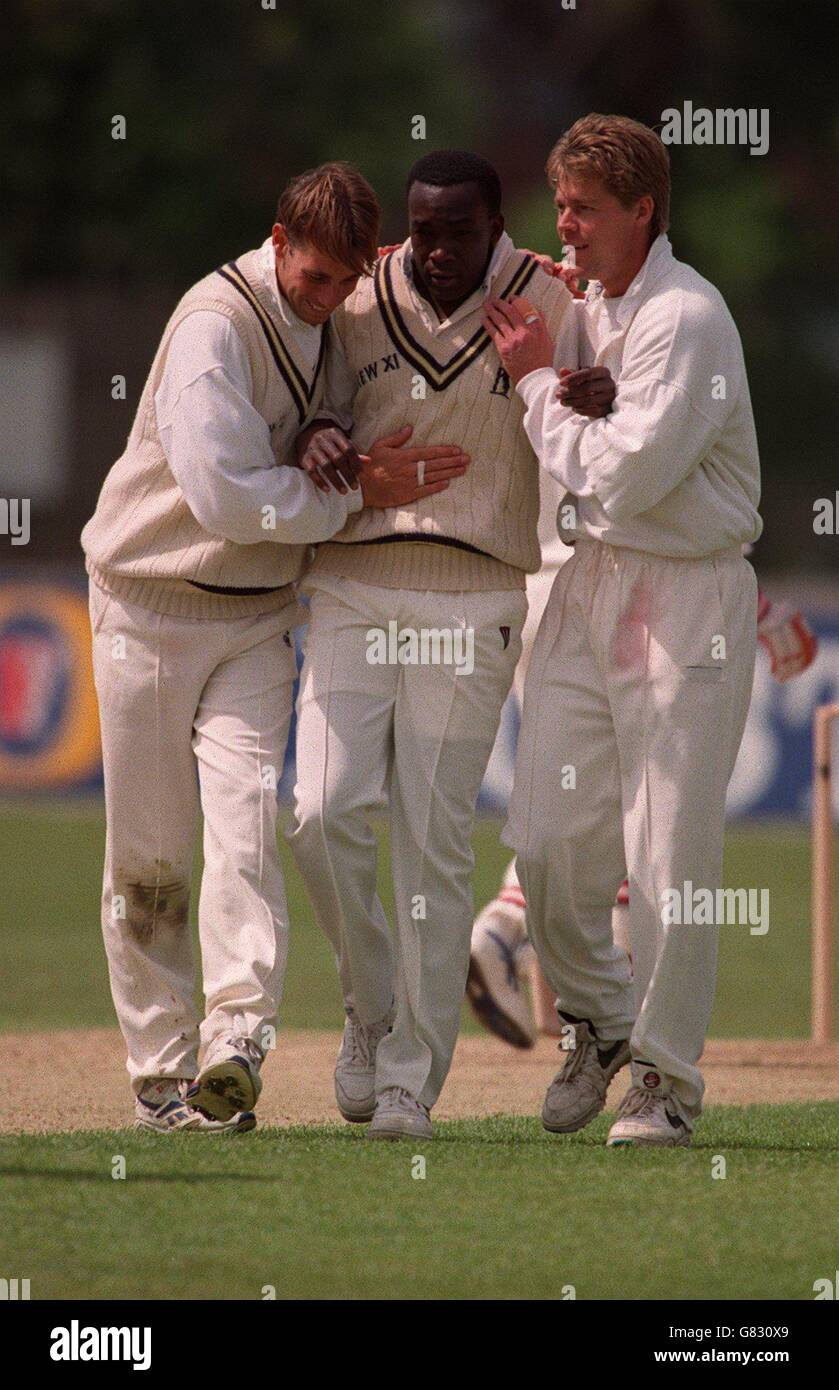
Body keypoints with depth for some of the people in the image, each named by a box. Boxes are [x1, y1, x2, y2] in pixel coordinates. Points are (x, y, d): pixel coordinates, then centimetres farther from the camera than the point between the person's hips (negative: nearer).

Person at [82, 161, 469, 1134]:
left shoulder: (341, 318, 3)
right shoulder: (216, 323, -19)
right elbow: (226, 496, -26)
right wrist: (356, 492, -19)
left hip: (258, 616, 4)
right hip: (153, 606, -4)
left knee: (244, 825, -14)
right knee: (147, 854, 1)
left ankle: (233, 1048, -27)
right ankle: (160, 1072, 10)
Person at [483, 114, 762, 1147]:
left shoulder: (685, 319, -15)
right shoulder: (576, 299, 10)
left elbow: (621, 475, -20)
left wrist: (539, 380, -9)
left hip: (687, 598, -7)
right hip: (591, 585, 7)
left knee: (670, 850, -5)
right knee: (549, 837, 2)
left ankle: (665, 1075, 7)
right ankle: (594, 1021, 25)